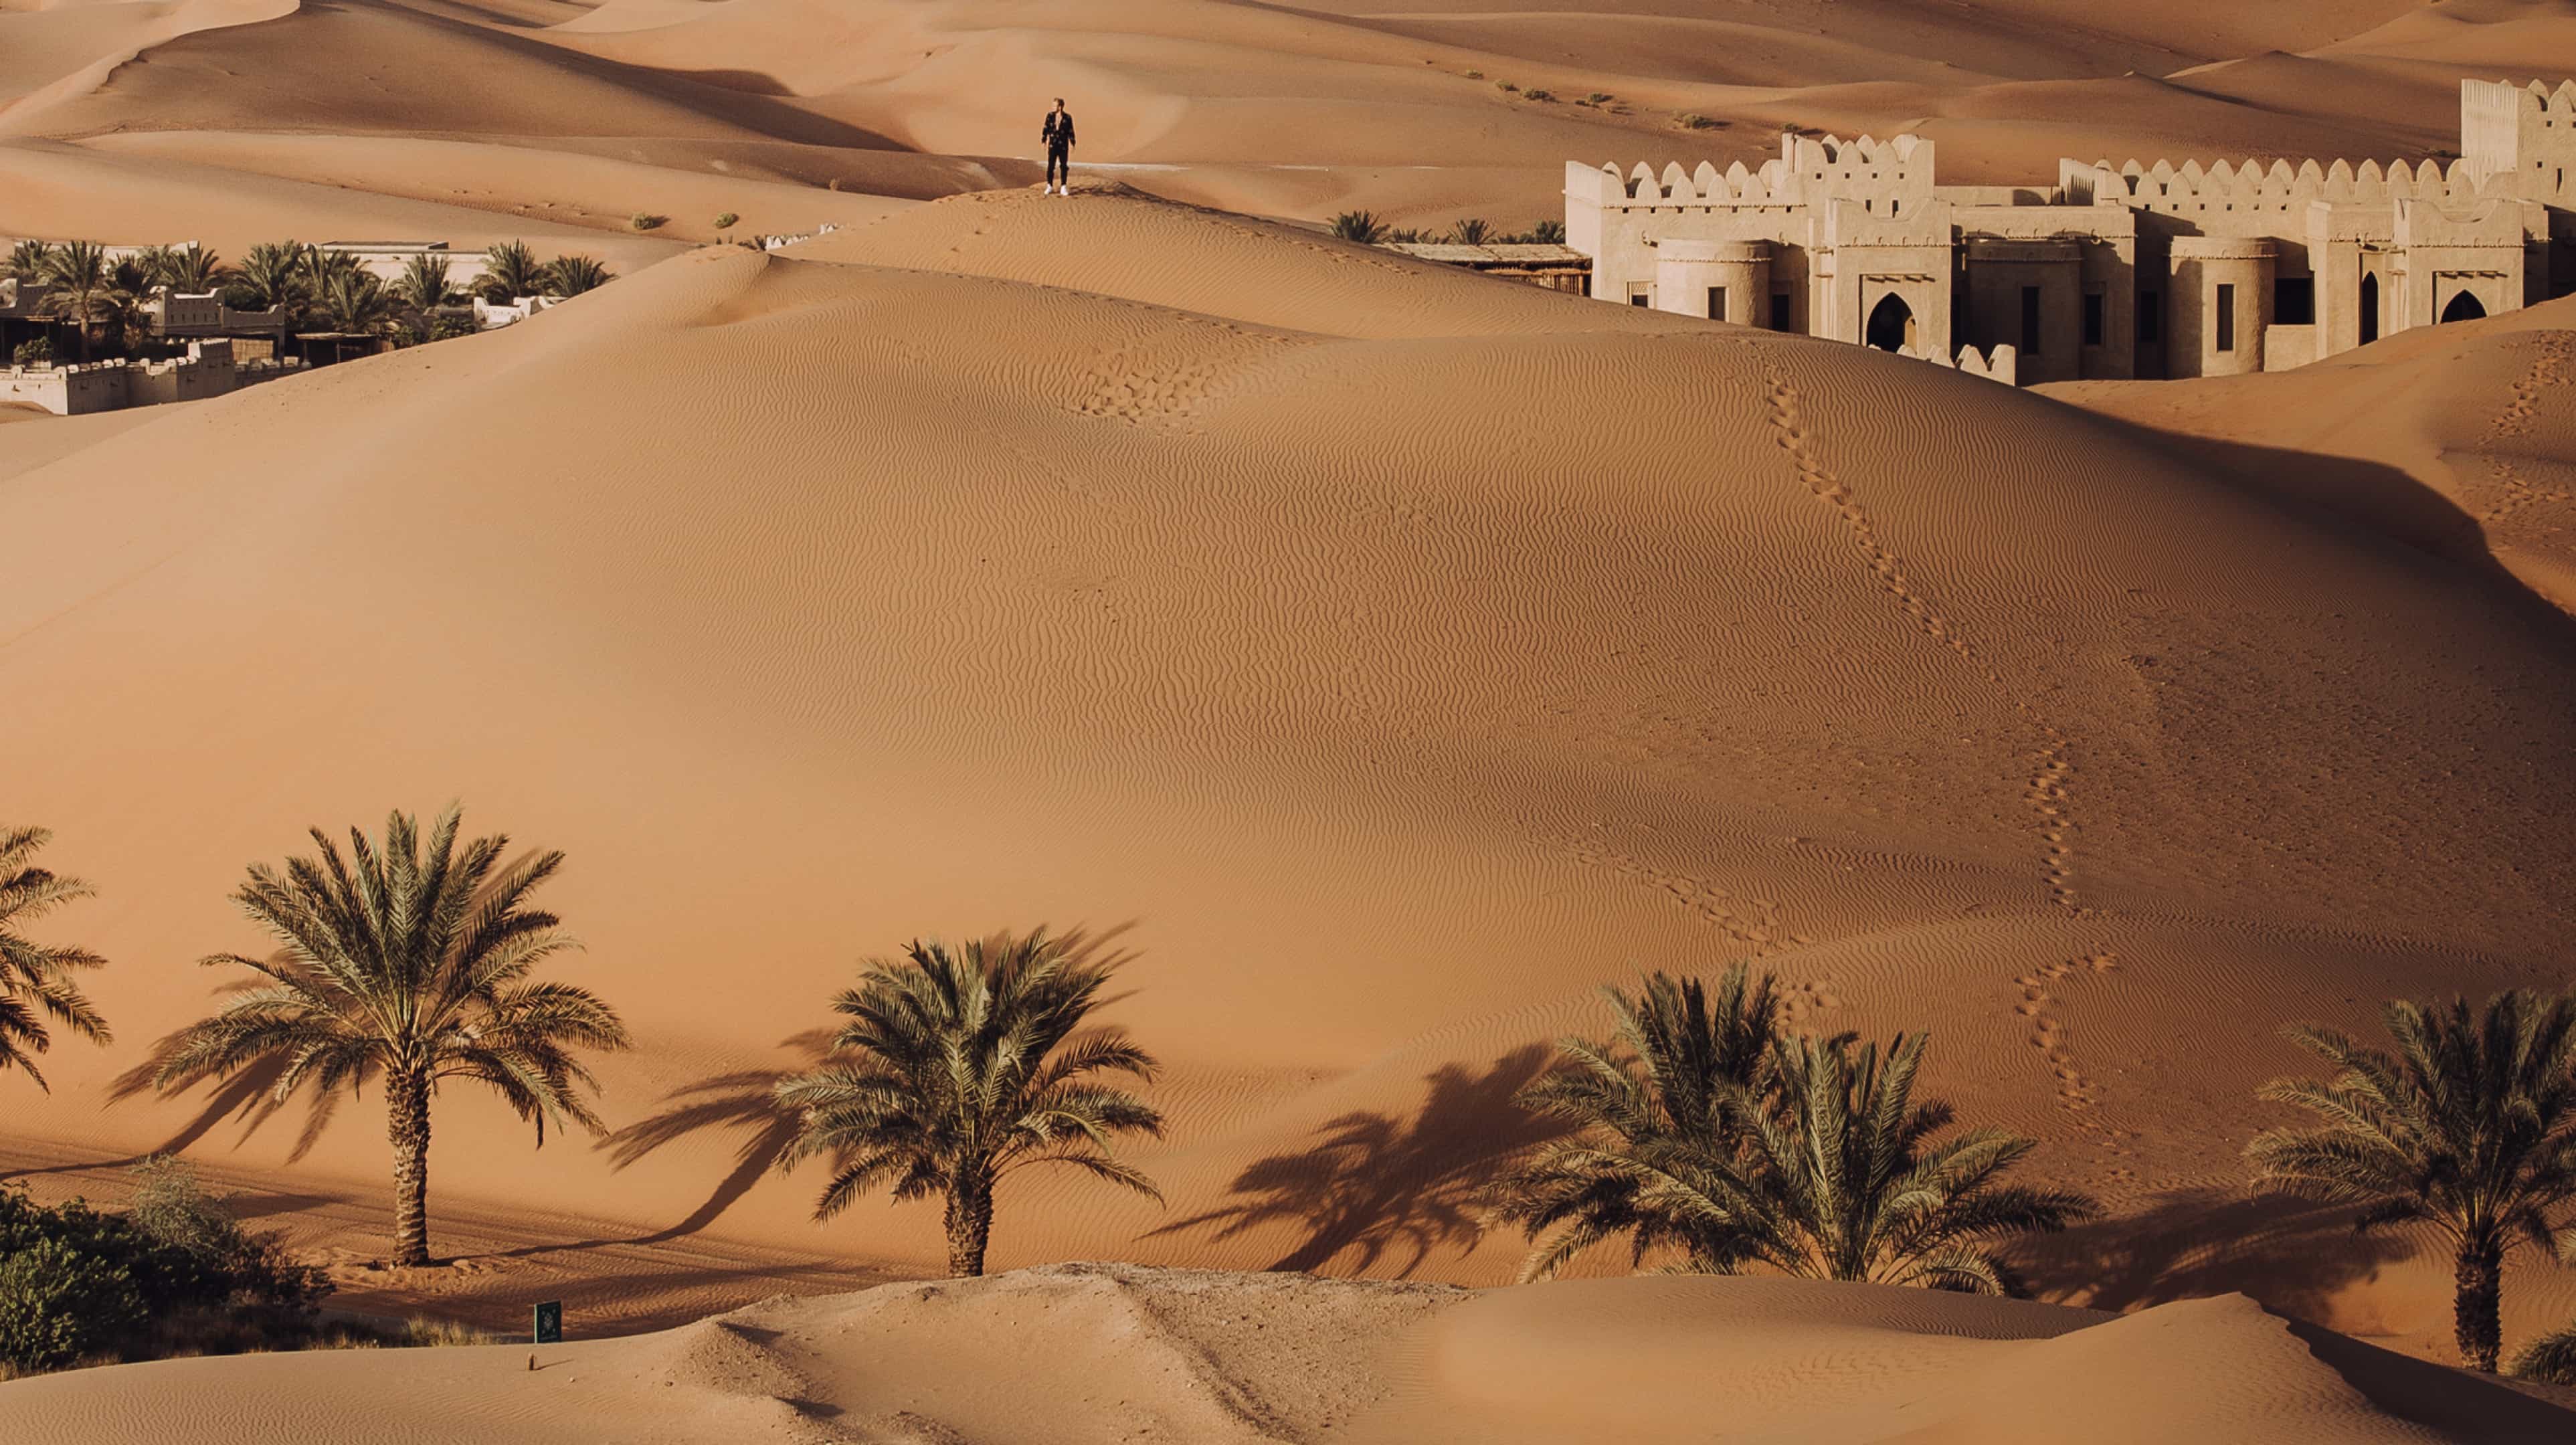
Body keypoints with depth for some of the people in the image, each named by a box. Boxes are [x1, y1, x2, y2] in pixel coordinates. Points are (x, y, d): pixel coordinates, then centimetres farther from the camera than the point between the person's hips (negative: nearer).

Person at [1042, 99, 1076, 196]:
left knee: (1064, 166, 1)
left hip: (1063, 146, -1)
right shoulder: (1050, 116, -1)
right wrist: (1043, 141, 0)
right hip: (1053, 145, 1)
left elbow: (1071, 132, 0)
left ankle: (1063, 188, 7)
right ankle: (1050, 187, 10)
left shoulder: (1067, 117, -5)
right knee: (1051, 166, 1)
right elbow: (1046, 129, 3)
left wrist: (1072, 144, -1)